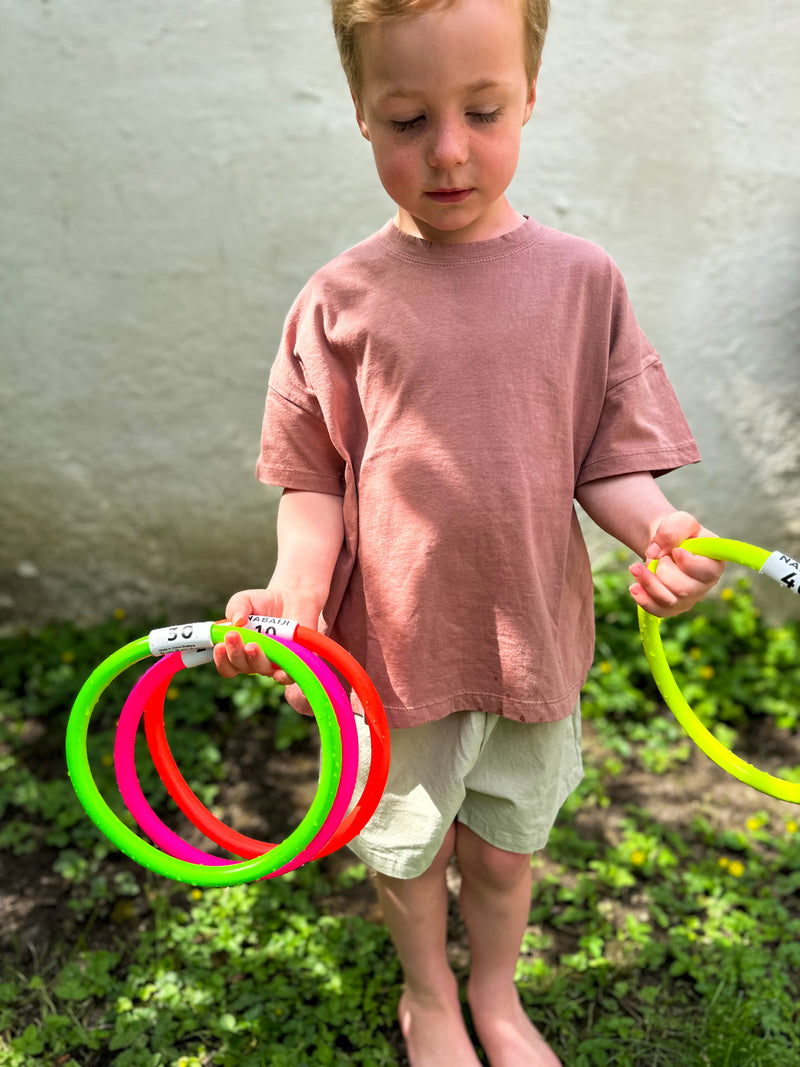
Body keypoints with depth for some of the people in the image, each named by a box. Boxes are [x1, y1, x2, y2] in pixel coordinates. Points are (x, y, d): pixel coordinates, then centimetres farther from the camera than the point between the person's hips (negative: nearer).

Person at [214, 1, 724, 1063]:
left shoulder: (581, 278, -6)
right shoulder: (340, 301, -10)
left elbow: (605, 460, -2)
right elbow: (315, 481, -4)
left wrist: (659, 528, -22)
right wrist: (296, 587, -21)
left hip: (532, 638, 1)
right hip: (396, 647, -1)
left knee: (504, 844, 23)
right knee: (408, 849, 21)